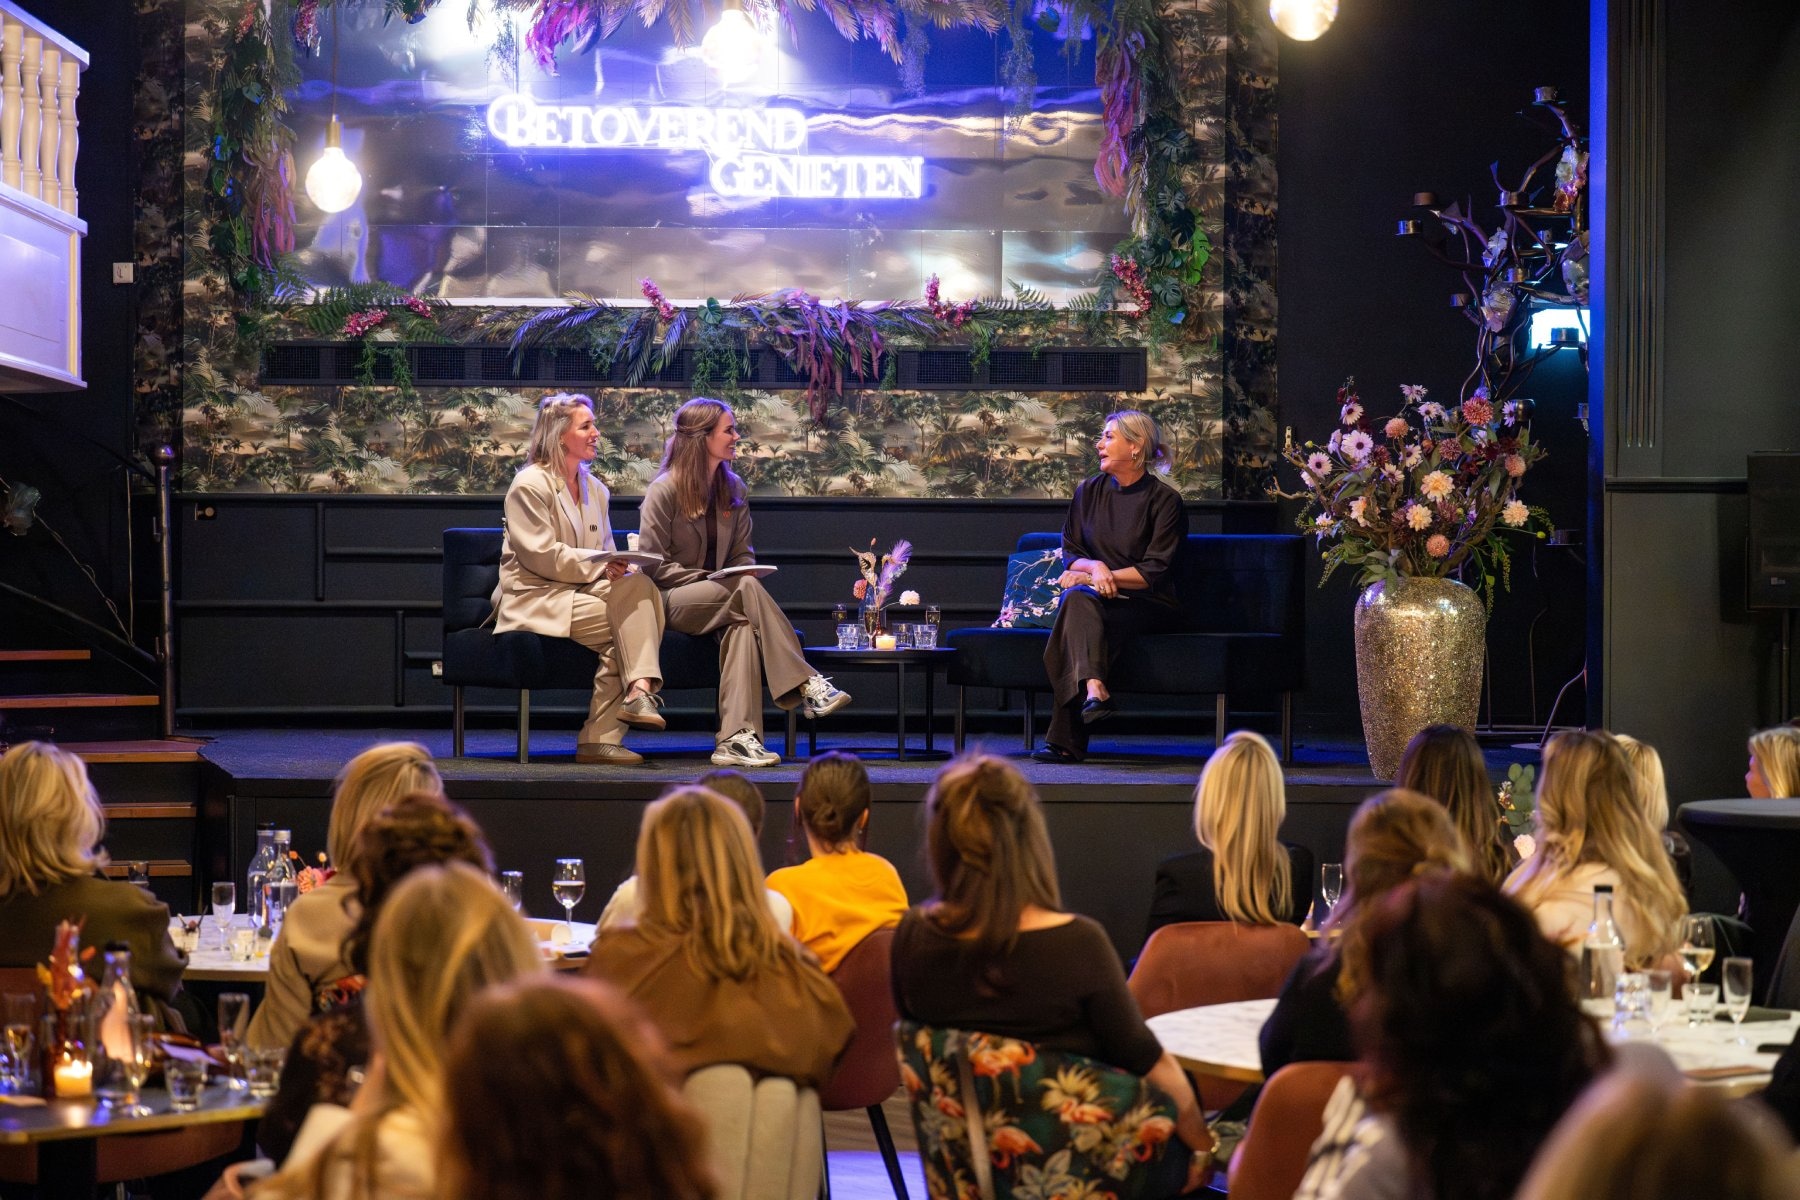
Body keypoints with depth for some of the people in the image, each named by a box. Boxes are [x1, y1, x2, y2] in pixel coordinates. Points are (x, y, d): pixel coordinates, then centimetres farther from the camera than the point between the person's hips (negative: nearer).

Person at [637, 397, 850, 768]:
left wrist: (743, 580, -8)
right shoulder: (664, 490, -5)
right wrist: (708, 580, -18)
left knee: (741, 624, -33)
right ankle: (806, 684, -35)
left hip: (717, 599, 5)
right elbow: (654, 564, -8)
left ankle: (736, 738, -43)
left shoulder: (732, 488, 12)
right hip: (670, 600, -5)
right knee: (747, 589, -33)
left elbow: (742, 554, 16)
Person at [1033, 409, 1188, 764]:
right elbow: (1070, 554, 11)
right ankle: (1095, 691, -51)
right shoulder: (1089, 491, 12)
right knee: (1078, 598, -33)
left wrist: (1097, 577, -13)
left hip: (1148, 605, -4)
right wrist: (1095, 567, -13)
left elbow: (1154, 571, -8)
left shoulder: (1164, 500, -2)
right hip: (1101, 601, 4)